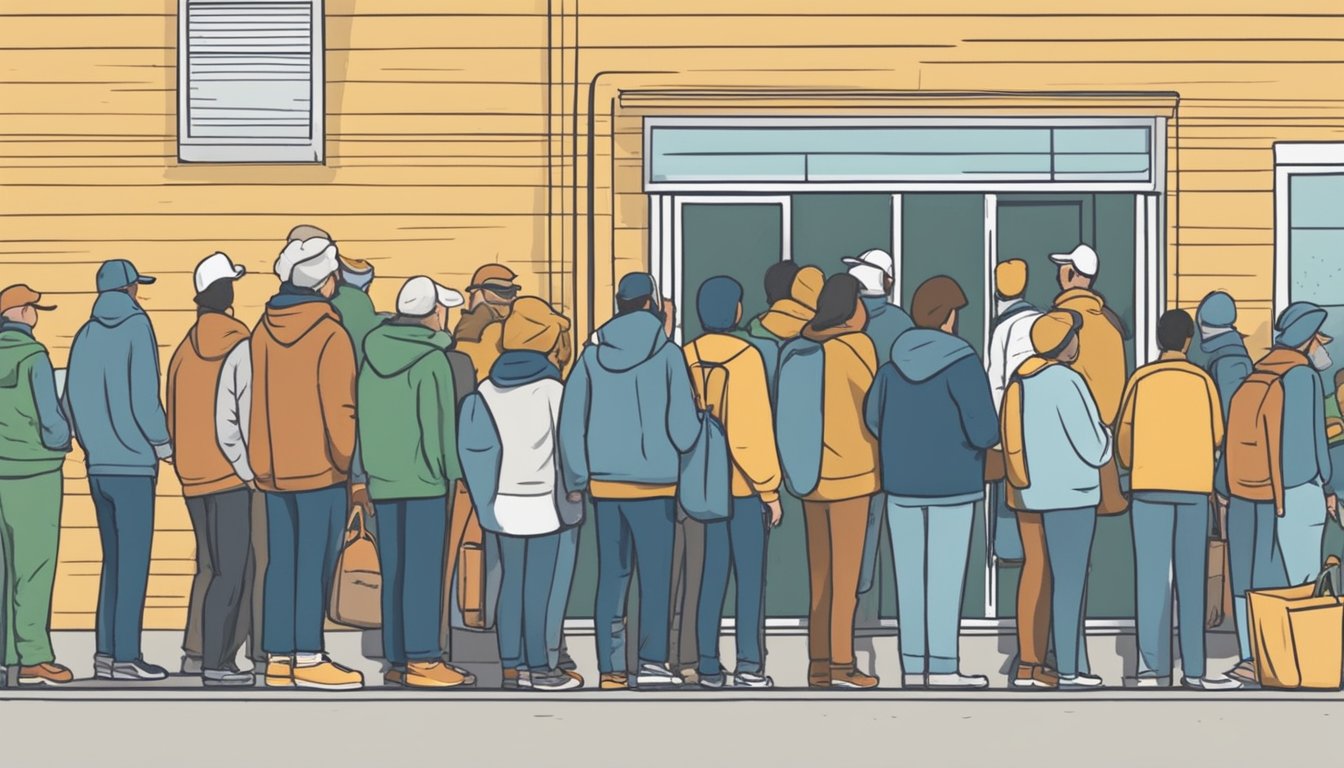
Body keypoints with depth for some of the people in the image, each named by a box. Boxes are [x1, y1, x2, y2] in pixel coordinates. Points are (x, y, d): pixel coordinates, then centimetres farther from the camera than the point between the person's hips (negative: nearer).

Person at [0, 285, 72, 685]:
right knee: (34, 565, -2)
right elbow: (52, 423, -13)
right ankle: (33, 657, -2)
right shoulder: (34, 357, -12)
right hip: (33, 472, -6)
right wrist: (62, 441, 7)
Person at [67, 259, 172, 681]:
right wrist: (162, 442, -3)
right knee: (133, 563, -3)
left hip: (99, 465, 6)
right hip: (133, 464, -6)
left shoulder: (85, 335, 8)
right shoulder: (136, 326, -8)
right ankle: (125, 658, -5)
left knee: (113, 559, 13)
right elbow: (143, 393, -15)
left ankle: (106, 654, 13)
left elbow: (75, 397, 6)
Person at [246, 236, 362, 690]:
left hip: (273, 470, 6)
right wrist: (346, 460, -2)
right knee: (315, 565, -3)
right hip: (319, 469, -6)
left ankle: (278, 659, 10)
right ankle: (308, 659, -4)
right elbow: (338, 408, -13)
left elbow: (252, 401, 10)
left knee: (281, 564, 9)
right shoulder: (330, 335, -11)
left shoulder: (263, 331, 8)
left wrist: (259, 462, 15)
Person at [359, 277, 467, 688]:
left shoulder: (373, 354, 8)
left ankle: (397, 658, 12)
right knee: (423, 569, -4)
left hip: (383, 480, 7)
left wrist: (366, 471, 15)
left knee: (394, 570, 9)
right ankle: (421, 659, -5)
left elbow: (361, 414, 11)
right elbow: (439, 422, -12)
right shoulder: (431, 360, -12)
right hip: (424, 480, -6)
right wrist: (449, 471, -1)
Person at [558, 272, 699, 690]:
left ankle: (609, 668, 9)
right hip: (653, 481, -4)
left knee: (610, 575, 9)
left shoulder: (593, 356, 4)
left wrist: (576, 479, 12)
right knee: (655, 574, 1)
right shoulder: (666, 354, -7)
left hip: (604, 481, 4)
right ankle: (652, 659, -8)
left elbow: (570, 421, 5)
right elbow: (683, 427, -9)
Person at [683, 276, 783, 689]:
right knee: (750, 575, 2)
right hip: (744, 484, -4)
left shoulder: (687, 357, 1)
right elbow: (756, 427, -12)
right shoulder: (746, 357, -11)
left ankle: (708, 665, 9)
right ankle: (748, 665, 0)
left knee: (711, 573, 9)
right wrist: (770, 488, -6)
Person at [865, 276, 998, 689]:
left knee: (910, 575, 7)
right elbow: (984, 430, -18)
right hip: (952, 483, -4)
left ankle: (913, 666, 9)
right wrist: (981, 439, 5)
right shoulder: (961, 363, -13)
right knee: (946, 575, -1)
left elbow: (874, 420, 7)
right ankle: (942, 668, 0)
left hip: (902, 483, 4)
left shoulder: (893, 360, 2)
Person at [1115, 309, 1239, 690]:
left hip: (1149, 484, 0)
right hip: (1194, 486, 0)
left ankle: (1152, 667, -3)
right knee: (1191, 578, 4)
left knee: (1151, 576, 1)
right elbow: (1216, 435, 8)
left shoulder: (1140, 380, 1)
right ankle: (1193, 669, 3)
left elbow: (1124, 433, 6)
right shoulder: (1202, 380, 1)